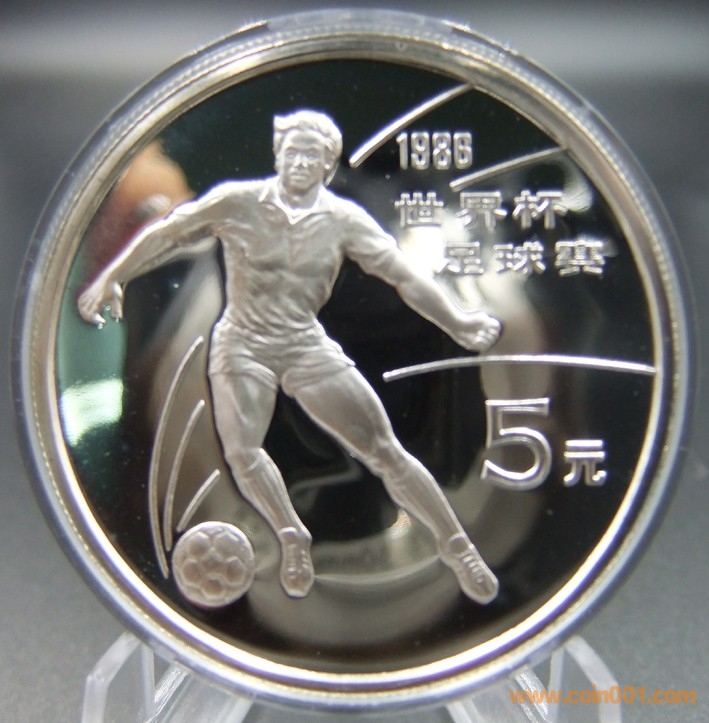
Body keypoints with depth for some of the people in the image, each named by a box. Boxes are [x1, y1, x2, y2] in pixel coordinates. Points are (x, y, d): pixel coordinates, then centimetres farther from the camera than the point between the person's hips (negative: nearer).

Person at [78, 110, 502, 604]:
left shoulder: (344, 219, -5)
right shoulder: (237, 202, -7)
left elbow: (403, 274, -7)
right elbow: (165, 234, 1)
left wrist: (457, 323, -13)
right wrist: (111, 280, 2)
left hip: (307, 346, 0)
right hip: (243, 343, 0)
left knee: (385, 451, -4)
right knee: (241, 451, -20)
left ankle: (457, 547, 9)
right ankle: (293, 538, 7)